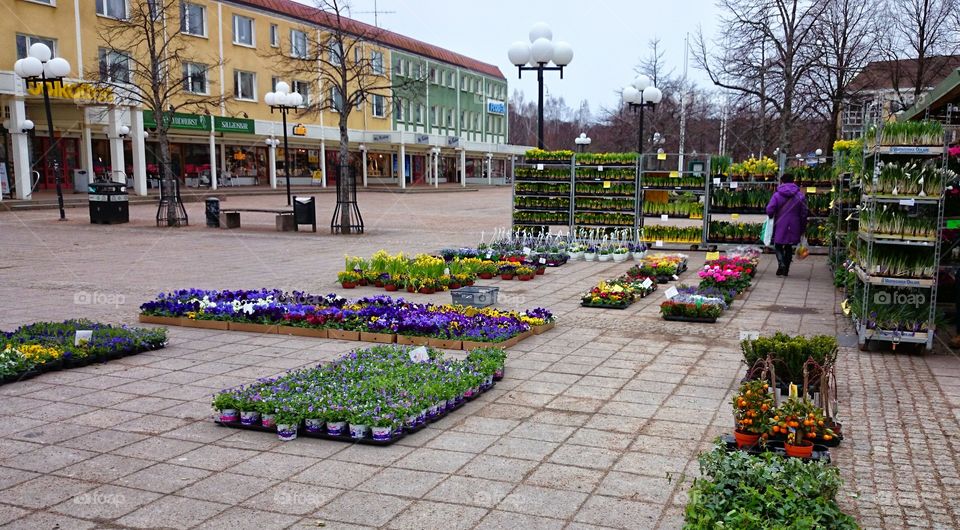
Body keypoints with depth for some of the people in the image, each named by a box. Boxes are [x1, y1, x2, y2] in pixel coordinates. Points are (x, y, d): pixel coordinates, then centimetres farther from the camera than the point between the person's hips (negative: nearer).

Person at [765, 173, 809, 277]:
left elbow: (769, 210, -14)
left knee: (778, 246, 10)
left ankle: (781, 264, -14)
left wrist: (771, 218, 10)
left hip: (780, 226, -2)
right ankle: (786, 269, 16)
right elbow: (804, 213, 4)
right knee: (789, 247, 15)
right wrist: (803, 228, 14)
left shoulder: (777, 195, -7)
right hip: (793, 228, 2)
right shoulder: (800, 196, 1)